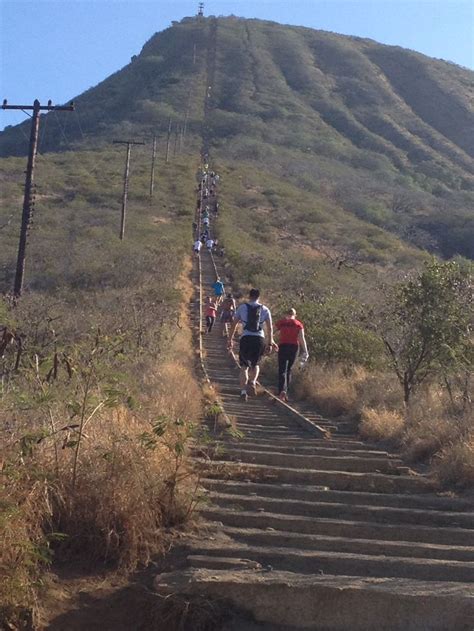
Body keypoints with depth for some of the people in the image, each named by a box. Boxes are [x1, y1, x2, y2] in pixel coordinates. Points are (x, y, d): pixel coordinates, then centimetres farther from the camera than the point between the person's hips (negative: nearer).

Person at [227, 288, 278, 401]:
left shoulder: (242, 307, 7)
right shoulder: (265, 309, 9)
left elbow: (234, 324, 6)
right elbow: (270, 327, 4)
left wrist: (230, 339, 13)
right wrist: (270, 342, 11)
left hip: (246, 339, -1)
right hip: (260, 339, 1)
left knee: (244, 366, 7)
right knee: (255, 364, 22)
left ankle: (243, 391, -7)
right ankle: (252, 382, -4)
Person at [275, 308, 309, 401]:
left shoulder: (281, 322, 6)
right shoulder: (299, 324, 7)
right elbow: (302, 339, -2)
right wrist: (305, 352, -3)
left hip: (283, 346, -1)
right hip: (294, 347, 1)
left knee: (282, 370, -4)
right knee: (289, 370, 15)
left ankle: (282, 390, -24)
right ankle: (285, 391, 18)